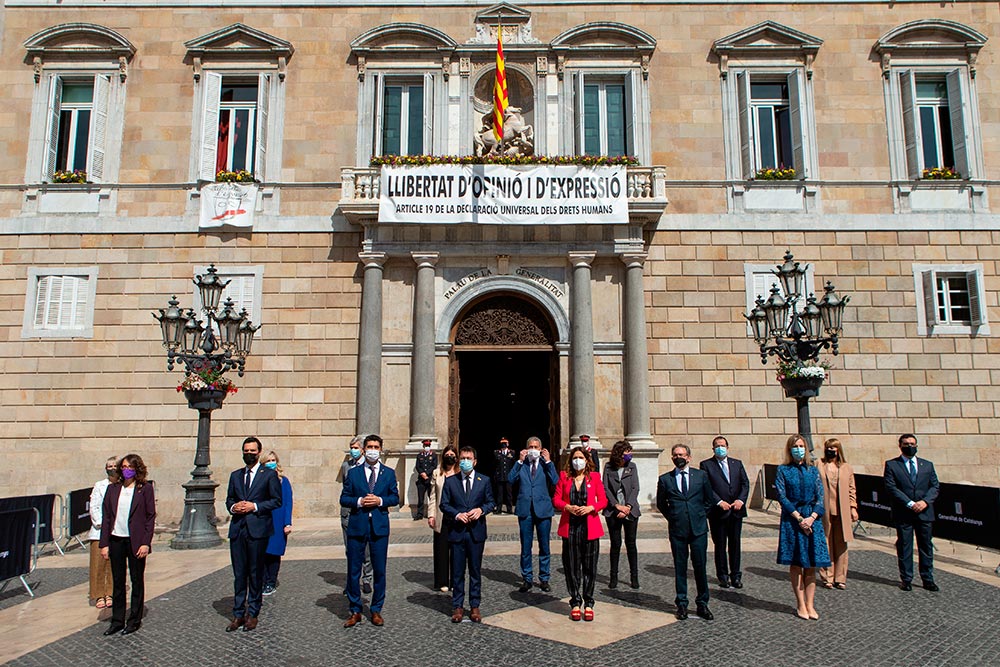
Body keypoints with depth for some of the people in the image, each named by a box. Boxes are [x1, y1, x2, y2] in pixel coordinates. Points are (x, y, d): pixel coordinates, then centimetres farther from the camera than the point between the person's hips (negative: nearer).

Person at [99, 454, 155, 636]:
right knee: (117, 582, 11)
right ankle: (117, 620, 22)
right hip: (116, 540, 4)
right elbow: (106, 516, 7)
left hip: (135, 541, -3)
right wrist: (104, 543, 0)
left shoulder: (145, 489, -4)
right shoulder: (113, 489, 7)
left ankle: (135, 620, 19)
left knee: (137, 581, 7)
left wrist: (146, 543, -11)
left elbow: (151, 516, -5)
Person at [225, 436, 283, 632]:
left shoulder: (269, 474, 1)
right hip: (237, 528, 4)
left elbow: (276, 500, -3)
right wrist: (233, 507, -3)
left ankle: (252, 614, 14)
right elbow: (229, 499, 19)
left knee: (256, 573, 3)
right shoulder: (235, 475, 15)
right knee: (239, 573, 7)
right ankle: (238, 614, 16)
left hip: (258, 529, -4)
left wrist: (255, 506, -13)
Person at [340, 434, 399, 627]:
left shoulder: (389, 473, 7)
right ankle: (355, 611, 18)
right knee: (353, 570, 5)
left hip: (379, 526, 0)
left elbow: (395, 498, 6)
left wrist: (380, 501, -12)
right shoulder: (353, 473, 5)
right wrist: (359, 501, -14)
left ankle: (376, 611, 19)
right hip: (357, 526, 0)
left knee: (379, 570, 5)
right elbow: (344, 498, 3)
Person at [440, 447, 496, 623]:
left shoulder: (484, 480, 5)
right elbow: (444, 504, 3)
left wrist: (481, 510, -12)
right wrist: (457, 514, -13)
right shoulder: (450, 481, 3)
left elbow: (490, 502, 8)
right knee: (457, 571, 6)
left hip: (476, 531, 1)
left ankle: (474, 606, 18)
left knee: (475, 570, 7)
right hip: (457, 531, 0)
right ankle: (457, 606, 16)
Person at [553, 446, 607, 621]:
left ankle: (588, 604, 17)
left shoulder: (594, 477, 5)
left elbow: (603, 500, 4)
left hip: (590, 527, 0)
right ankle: (575, 603, 17)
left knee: (590, 567, 4)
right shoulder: (564, 477, 6)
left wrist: (591, 508, -13)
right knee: (571, 567, 4)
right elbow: (556, 499, 6)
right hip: (570, 527, 1)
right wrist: (568, 507, -13)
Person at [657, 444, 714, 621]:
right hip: (677, 529, 0)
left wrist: (701, 516, 7)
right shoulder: (665, 479, 4)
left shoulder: (701, 475, 5)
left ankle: (702, 603, 17)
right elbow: (661, 503, 14)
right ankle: (682, 604, 16)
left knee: (700, 566, 3)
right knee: (680, 567, 6)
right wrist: (672, 518, 6)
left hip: (699, 528, 0)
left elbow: (708, 499, 14)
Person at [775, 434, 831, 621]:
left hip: (812, 520, 3)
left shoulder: (813, 470, 9)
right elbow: (781, 496, -6)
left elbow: (820, 497, 4)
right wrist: (799, 518, -13)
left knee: (811, 564, 4)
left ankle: (810, 604, 11)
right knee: (796, 563, 2)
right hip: (792, 520, -2)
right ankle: (800, 605, 9)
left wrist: (811, 517, -10)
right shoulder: (783, 470, 1)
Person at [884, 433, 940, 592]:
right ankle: (906, 579, 11)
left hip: (924, 512, 3)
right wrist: (910, 503, -15)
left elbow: (935, 486, 7)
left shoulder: (927, 465, 12)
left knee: (926, 547, 8)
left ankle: (928, 579, 18)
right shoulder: (891, 465, 1)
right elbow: (891, 488, -7)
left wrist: (925, 501, -10)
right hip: (903, 514, -3)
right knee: (904, 547, 3)